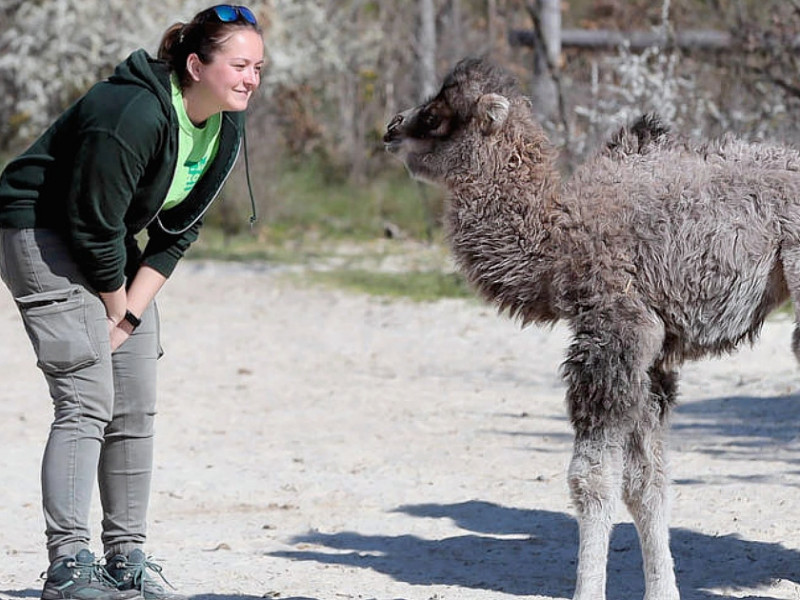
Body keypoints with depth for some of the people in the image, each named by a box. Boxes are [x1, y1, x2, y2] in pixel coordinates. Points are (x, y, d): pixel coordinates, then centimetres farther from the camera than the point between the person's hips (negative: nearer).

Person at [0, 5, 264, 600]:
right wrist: (116, 308, -11)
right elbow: (93, 227, -24)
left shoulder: (226, 129, -4)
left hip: (112, 242, 8)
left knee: (137, 407, 4)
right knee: (86, 399, -17)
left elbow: (178, 230, 2)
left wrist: (132, 313, -5)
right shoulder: (132, 116, -30)